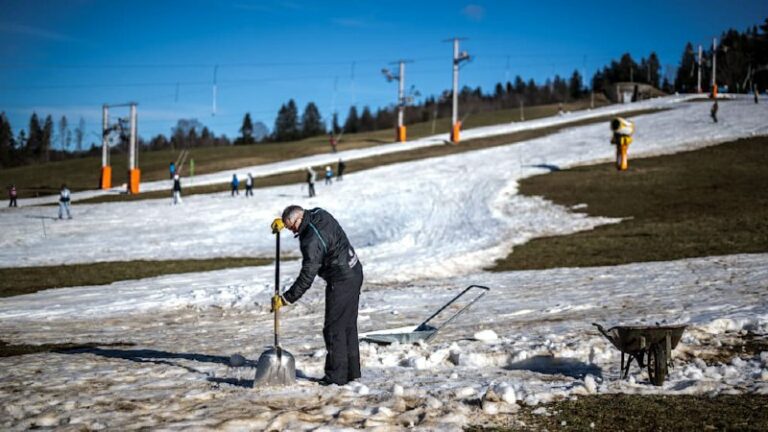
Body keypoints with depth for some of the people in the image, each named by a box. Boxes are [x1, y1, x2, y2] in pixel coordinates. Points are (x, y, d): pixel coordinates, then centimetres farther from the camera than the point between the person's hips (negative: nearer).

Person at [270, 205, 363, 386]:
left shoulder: (312, 241, -26)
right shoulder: (319, 214, 0)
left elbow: (306, 278, -24)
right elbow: (303, 216, 28)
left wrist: (285, 299, -17)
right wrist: (283, 221, 15)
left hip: (341, 281, -10)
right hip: (354, 273, 10)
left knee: (334, 329, -3)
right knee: (348, 325, 16)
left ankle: (336, 375, 2)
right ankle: (351, 371, 22)